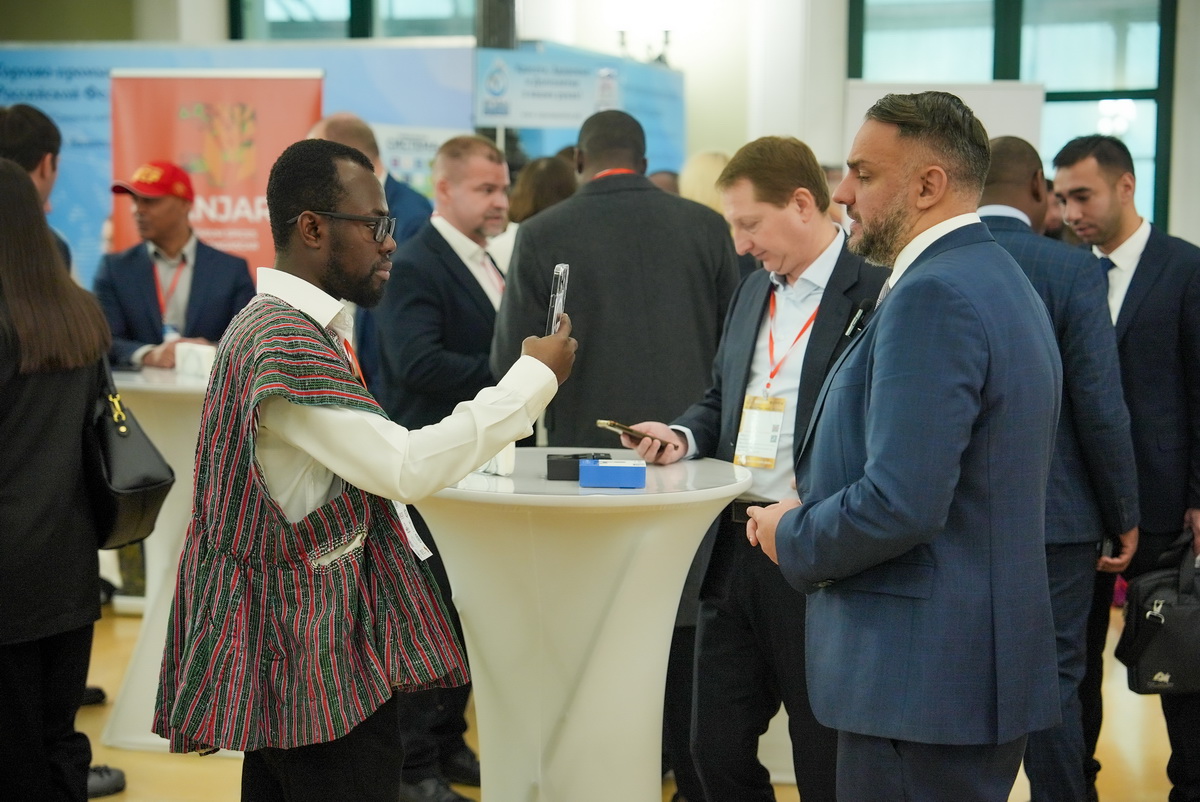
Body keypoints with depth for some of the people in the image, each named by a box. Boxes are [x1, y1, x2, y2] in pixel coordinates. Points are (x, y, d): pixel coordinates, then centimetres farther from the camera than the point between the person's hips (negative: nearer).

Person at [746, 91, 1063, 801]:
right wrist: (813, 512, 11)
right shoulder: (1000, 278, 14)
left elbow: (901, 504, -25)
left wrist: (793, 536, -8)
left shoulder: (932, 297, -18)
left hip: (924, 683, -10)